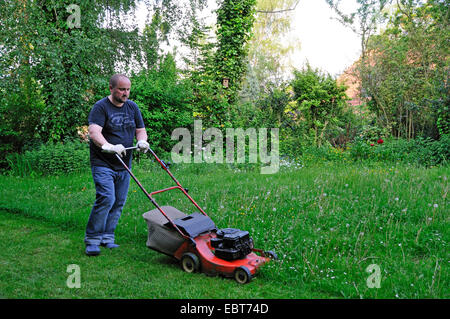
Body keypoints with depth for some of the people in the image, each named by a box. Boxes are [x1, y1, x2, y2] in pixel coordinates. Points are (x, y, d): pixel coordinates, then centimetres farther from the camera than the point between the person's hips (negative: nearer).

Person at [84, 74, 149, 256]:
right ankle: (92, 239, -6)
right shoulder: (101, 107, -8)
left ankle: (107, 238, 19)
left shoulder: (132, 107, 11)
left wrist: (142, 141, -9)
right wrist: (109, 146, -40)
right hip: (103, 164, -6)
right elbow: (94, 132, -22)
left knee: (119, 202, 7)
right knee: (106, 198, -18)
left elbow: (140, 130, 16)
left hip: (124, 164, 6)